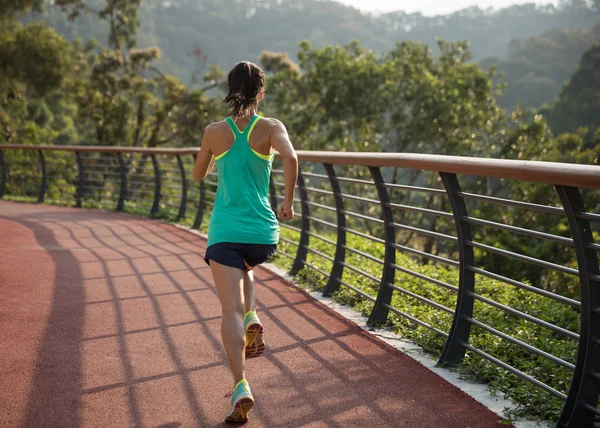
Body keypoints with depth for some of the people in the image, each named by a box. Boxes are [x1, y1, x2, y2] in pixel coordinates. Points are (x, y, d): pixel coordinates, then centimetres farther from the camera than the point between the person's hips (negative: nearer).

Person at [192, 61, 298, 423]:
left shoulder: (215, 132, 2)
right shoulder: (271, 127, -2)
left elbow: (198, 175, 15)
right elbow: (290, 157, -21)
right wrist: (289, 201, -9)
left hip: (225, 231, -1)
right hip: (262, 231, 1)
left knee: (231, 310, -5)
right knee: (244, 268, 36)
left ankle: (241, 387, -18)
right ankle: (252, 319, 11)